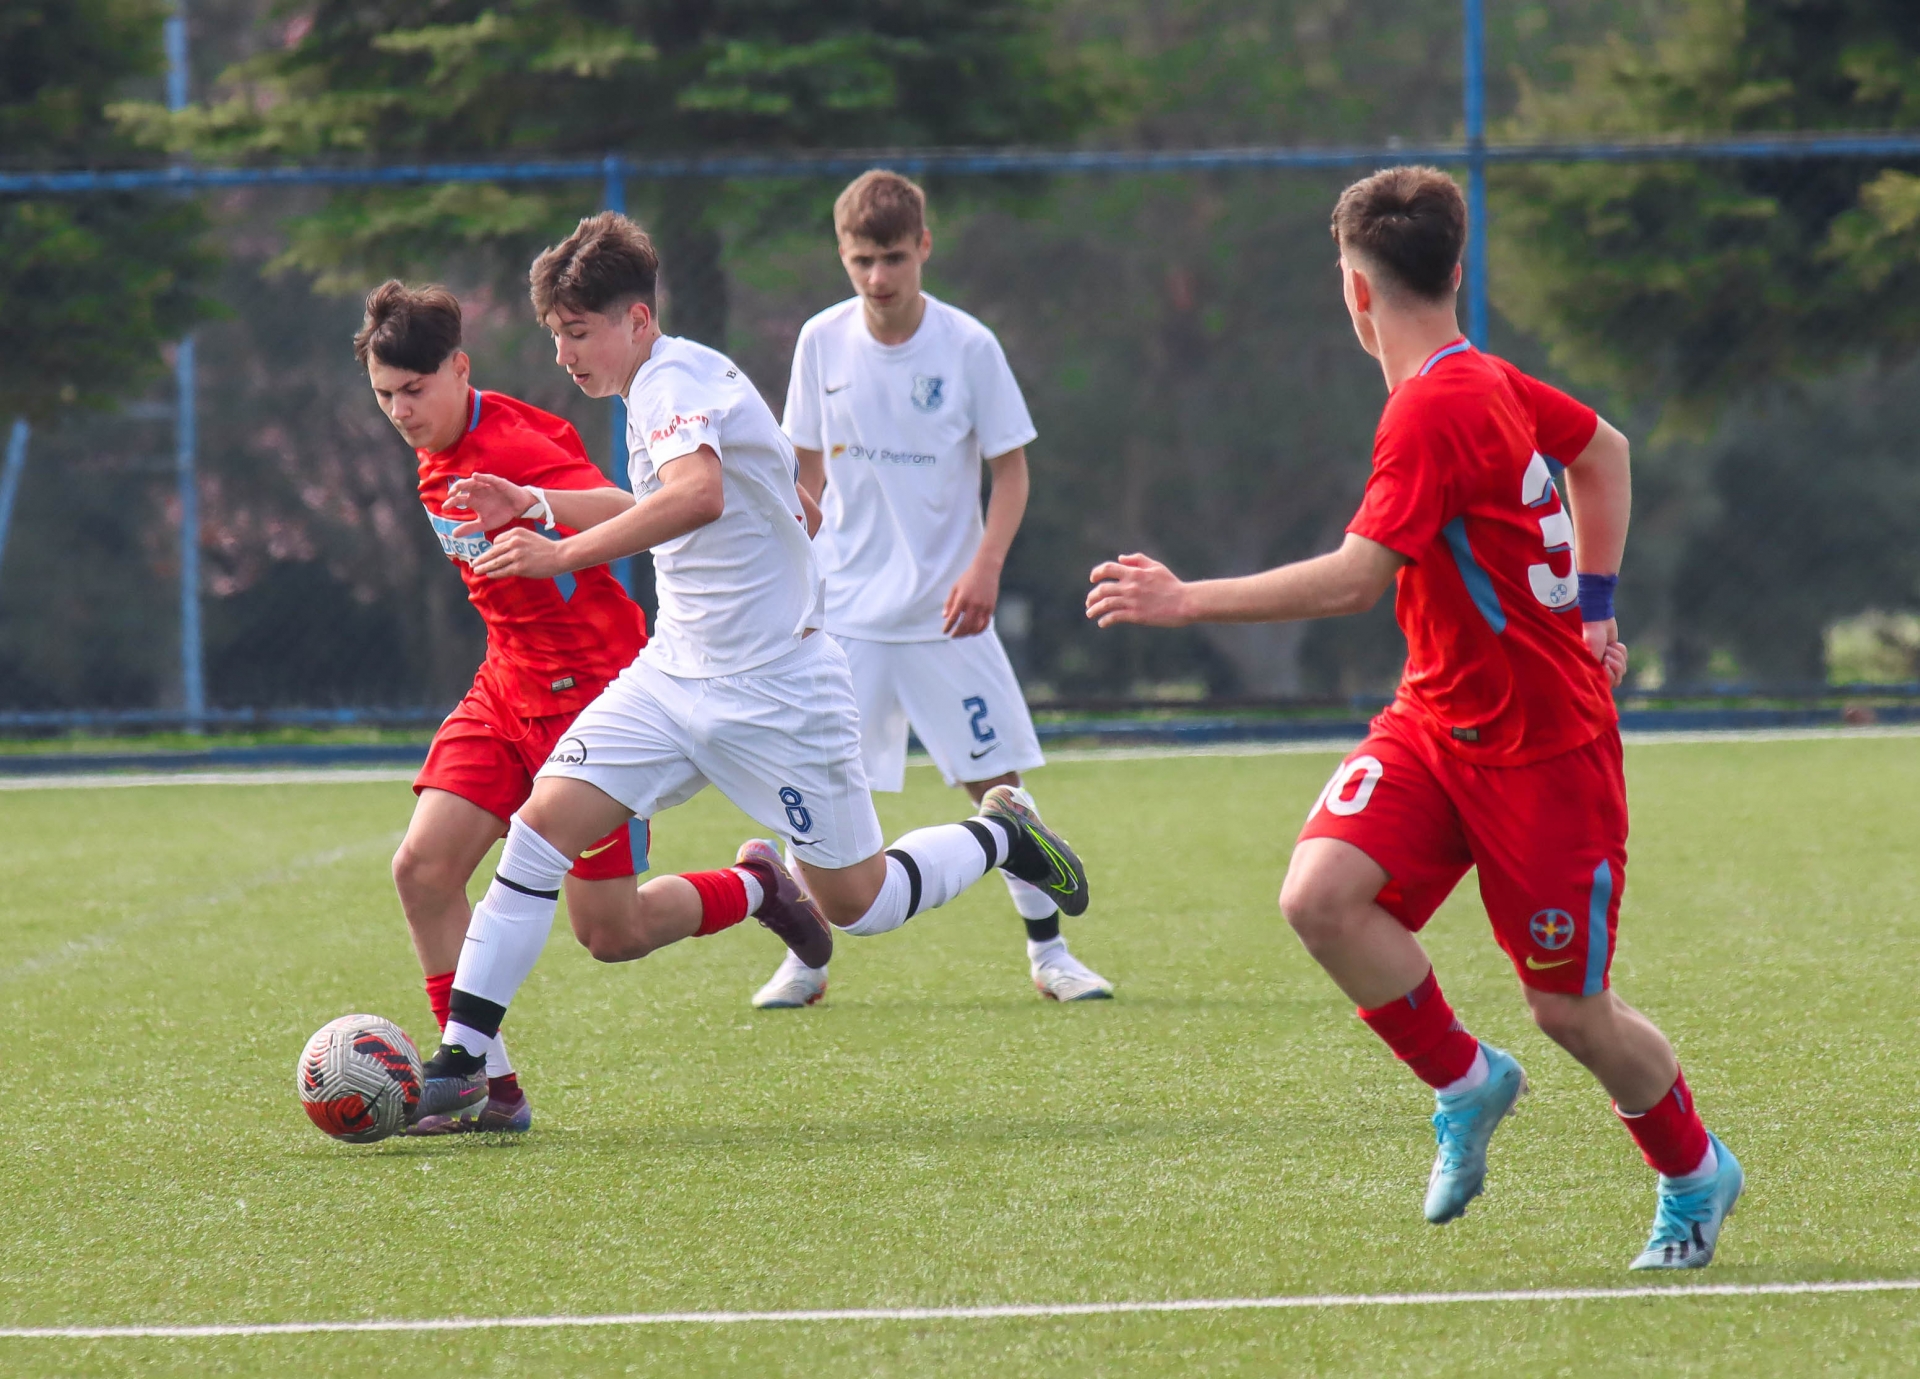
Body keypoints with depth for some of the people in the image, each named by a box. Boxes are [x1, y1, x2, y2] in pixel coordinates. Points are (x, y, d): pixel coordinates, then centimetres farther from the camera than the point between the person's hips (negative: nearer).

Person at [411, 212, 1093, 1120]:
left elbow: (699, 494, -43)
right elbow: (799, 509, 23)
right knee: (542, 824, -12)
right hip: (673, 674, 9)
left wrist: (566, 555, -45)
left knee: (858, 908, 7)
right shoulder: (676, 381, 10)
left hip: (775, 695, -9)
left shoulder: (674, 380, -19)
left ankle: (1000, 837, 33)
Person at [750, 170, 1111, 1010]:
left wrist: (986, 568, -16)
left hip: (944, 609, -2)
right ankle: (805, 959, 9)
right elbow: (810, 470, 11)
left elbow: (1010, 467, -3)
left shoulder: (967, 347, -7)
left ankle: (1047, 949, 11)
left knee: (998, 781, -1)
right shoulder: (823, 343, 0)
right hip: (844, 608, 2)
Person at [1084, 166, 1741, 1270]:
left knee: (1572, 1009, 2)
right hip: (1436, 720, 8)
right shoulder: (1487, 381, 5)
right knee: (1322, 894, -15)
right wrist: (1589, 604, 24)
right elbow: (1605, 450, 23)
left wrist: (1188, 602, -24)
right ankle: (1466, 1083, 5)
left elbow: (1355, 579, -29)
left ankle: (1695, 1175, 27)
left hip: (1542, 744, -8)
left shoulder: (1435, 410, -23)